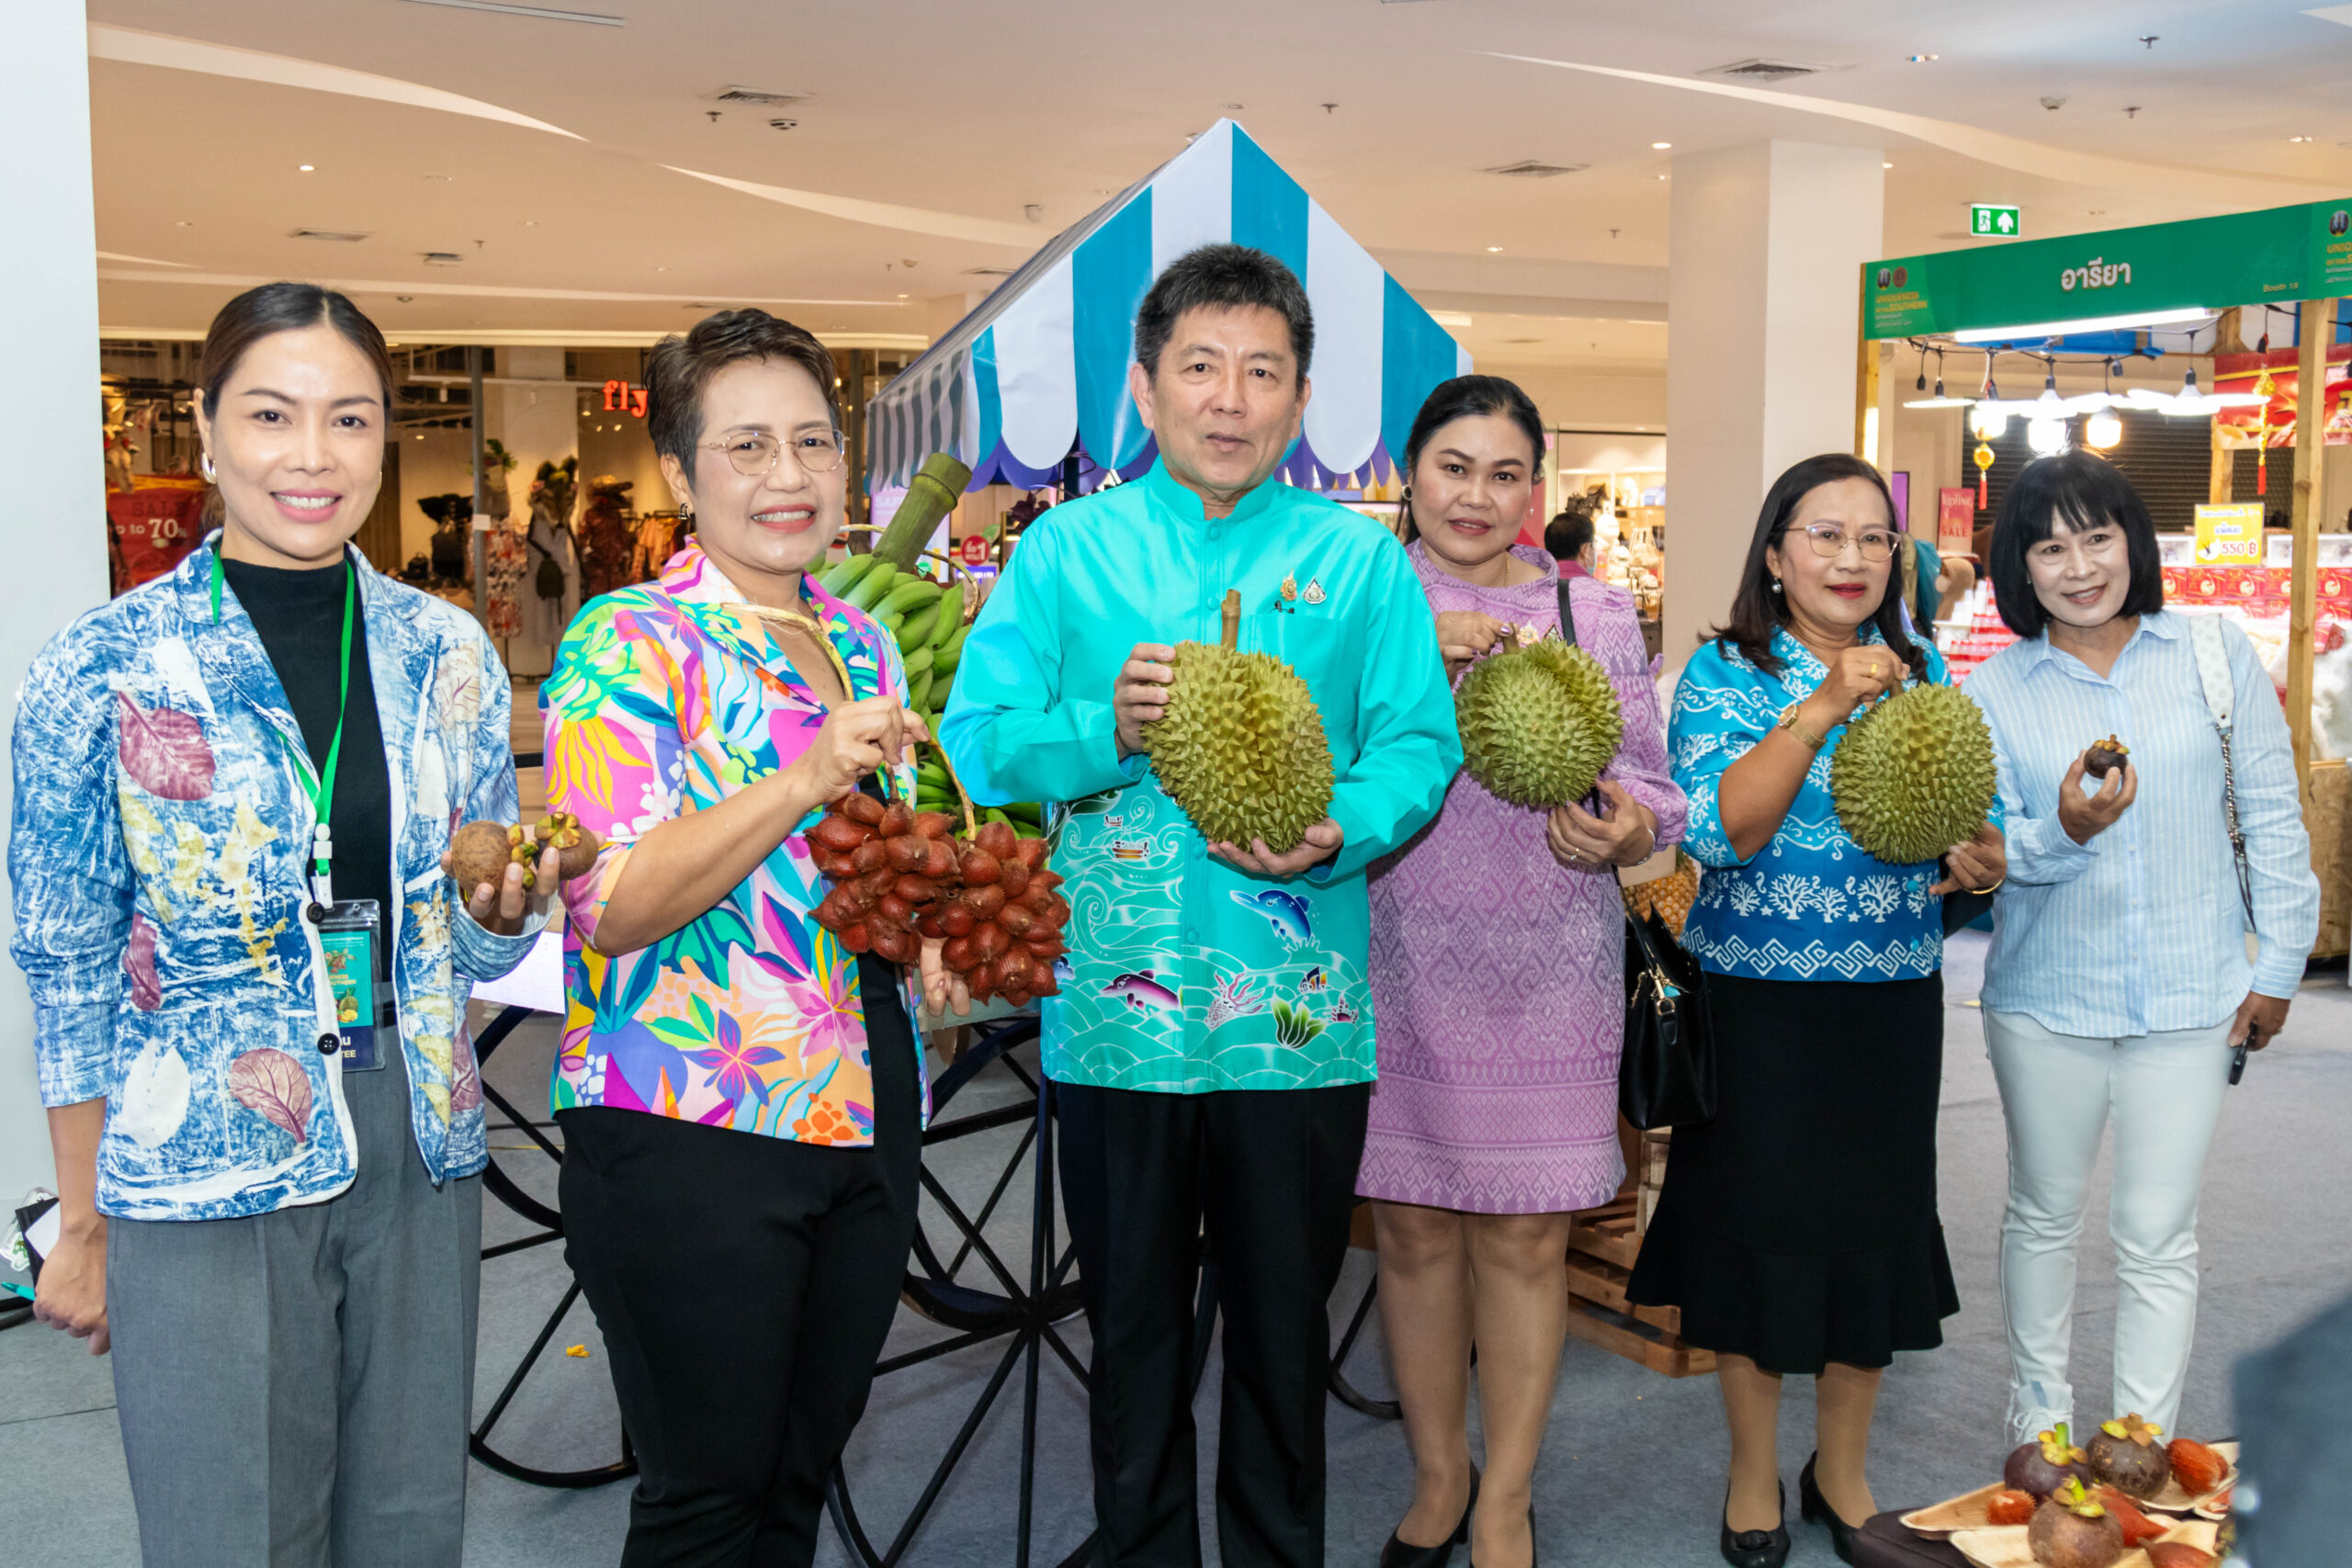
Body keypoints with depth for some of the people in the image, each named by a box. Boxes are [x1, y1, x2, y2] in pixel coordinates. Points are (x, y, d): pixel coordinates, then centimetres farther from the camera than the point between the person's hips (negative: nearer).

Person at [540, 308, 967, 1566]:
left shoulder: (863, 645, 12)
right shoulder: (629, 644, -9)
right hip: (690, 1130, -6)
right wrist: (805, 779, -27)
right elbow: (611, 905, -19)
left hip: (866, 1115, 7)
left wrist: (933, 927, 3)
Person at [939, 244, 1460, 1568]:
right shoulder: (1067, 548, 4)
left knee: (1285, 1335, 15)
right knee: (1135, 1334, 15)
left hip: (1301, 1014, 0)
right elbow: (977, 740, -2)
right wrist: (1109, 729, -19)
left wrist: (1340, 833, -21)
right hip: (1118, 1010, 0)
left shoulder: (1361, 560, 4)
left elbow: (1420, 748, -2)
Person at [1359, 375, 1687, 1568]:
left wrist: (1625, 826, -18)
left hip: (1544, 972, 0)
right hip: (1398, 963, 0)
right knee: (1411, 1226, 10)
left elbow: (1646, 777, 5)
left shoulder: (1593, 610, 7)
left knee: (1524, 1236, 6)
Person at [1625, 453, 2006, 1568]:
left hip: (1892, 1004, 4)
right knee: (1753, 1221, 5)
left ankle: (1842, 1468, 31)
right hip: (1757, 1003, -3)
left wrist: (1977, 862, -10)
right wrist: (1820, 707, -25)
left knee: (1875, 1223, 10)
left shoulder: (1924, 673, 8)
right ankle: (1754, 1468, 27)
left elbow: (1968, 820, 13)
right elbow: (1717, 831, -18)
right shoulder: (1724, 673, -5)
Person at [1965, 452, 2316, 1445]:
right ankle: (2039, 1420, 32)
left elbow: (2273, 815, 4)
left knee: (2158, 1235, 4)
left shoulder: (2215, 653, -1)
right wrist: (2062, 834, -27)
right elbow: (1993, 847, -5)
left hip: (2189, 994, -1)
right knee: (2044, 1215, 14)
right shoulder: (1996, 690, 0)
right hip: (2045, 996, 1)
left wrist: (2280, 962, 3)